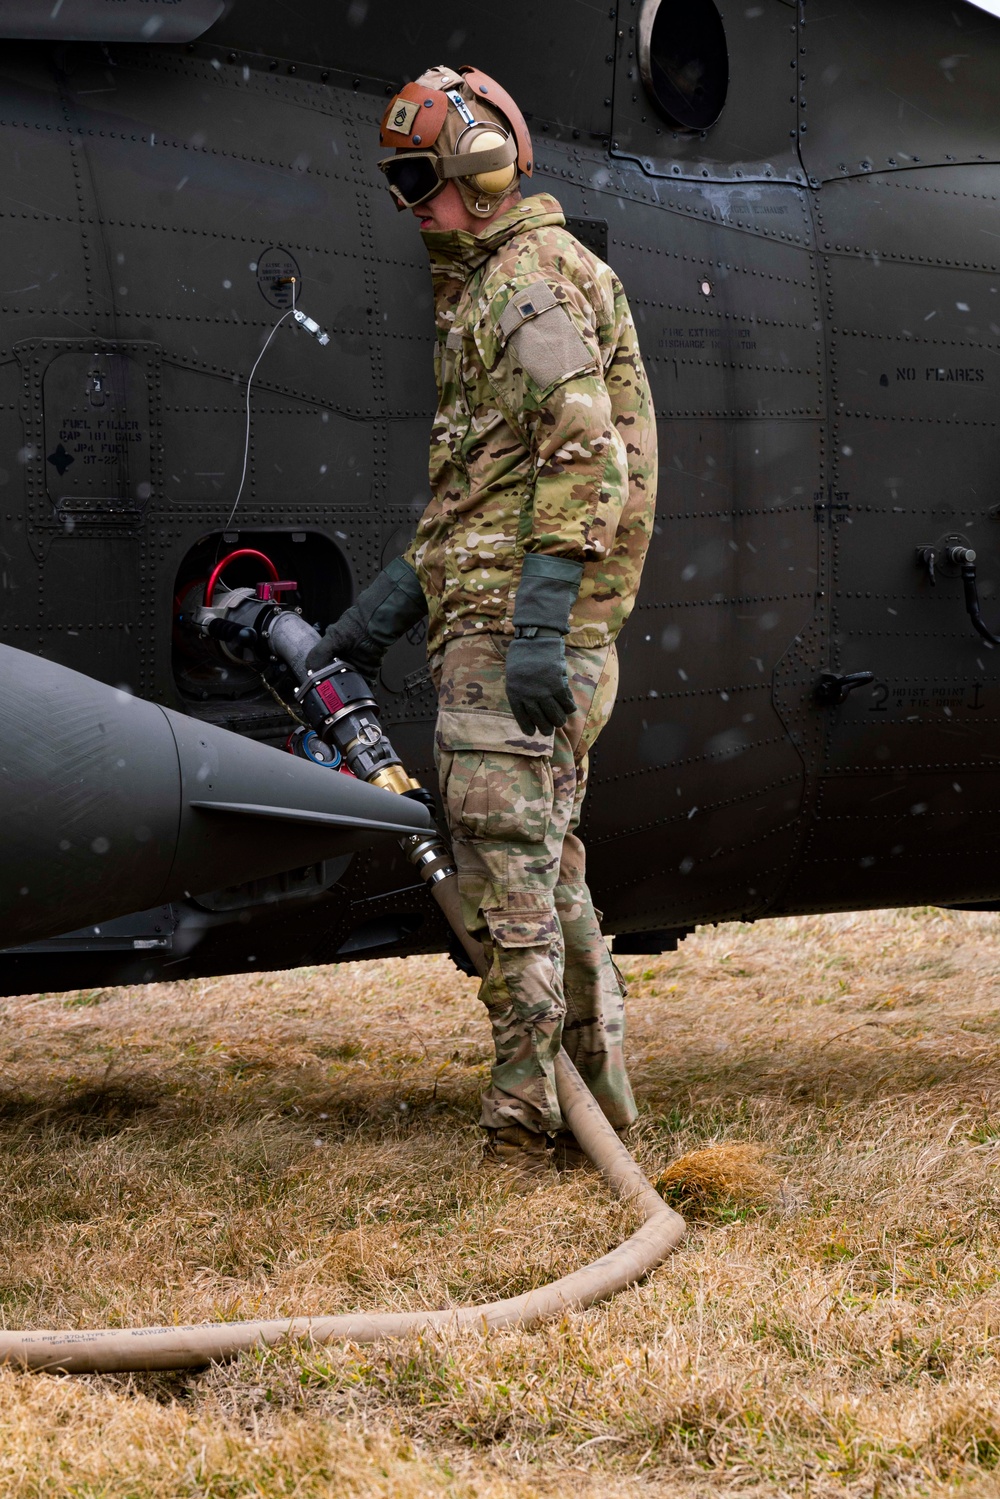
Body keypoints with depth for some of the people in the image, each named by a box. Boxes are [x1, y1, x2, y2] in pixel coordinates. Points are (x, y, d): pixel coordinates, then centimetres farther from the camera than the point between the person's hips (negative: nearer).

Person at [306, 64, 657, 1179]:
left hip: (512, 632, -11)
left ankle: (527, 1123, -7)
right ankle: (599, 1102, 22)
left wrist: (538, 624, -27)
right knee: (549, 865, 14)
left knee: (508, 867, -9)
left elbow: (586, 459, -20)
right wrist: (384, 607, 23)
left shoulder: (532, 281, -10)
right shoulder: (484, 284, 23)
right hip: (497, 622, 11)